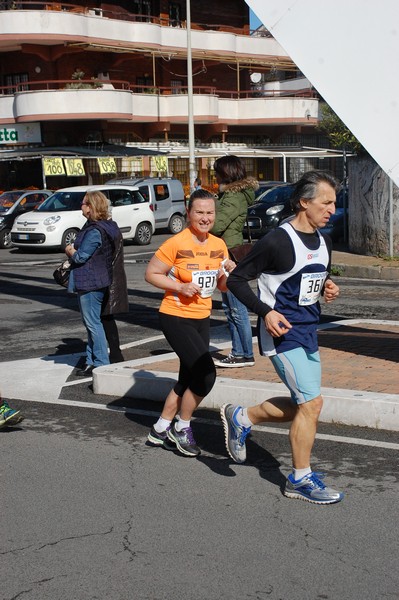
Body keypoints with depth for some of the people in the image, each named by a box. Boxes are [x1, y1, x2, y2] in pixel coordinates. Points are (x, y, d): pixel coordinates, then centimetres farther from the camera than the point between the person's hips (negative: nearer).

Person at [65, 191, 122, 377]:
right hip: (98, 281, 10)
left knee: (93, 323, -5)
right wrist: (74, 250, 1)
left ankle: (101, 364, 0)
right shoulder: (108, 226, 11)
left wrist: (70, 251, 0)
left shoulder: (94, 232, -21)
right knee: (91, 322, 16)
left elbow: (80, 257, -19)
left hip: (90, 283, -10)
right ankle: (91, 361, 24)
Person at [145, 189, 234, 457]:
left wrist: (229, 273, -10)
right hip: (176, 317, -7)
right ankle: (182, 428, 5)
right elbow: (151, 274, -10)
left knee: (188, 380, 15)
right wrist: (180, 287, -21)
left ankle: (160, 430, 32)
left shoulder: (219, 245, 3)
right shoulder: (176, 243, -16)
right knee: (206, 373, -16)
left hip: (202, 319, 8)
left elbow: (222, 286, 11)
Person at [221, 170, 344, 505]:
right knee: (312, 402, -9)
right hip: (282, 331, -9)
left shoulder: (323, 243, 8)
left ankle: (241, 418, 33)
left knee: (302, 405, 13)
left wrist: (327, 288, 1)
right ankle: (300, 480, 6)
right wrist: (265, 312, -23)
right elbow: (236, 279, -13)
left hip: (308, 332, 9)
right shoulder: (278, 242, -17)